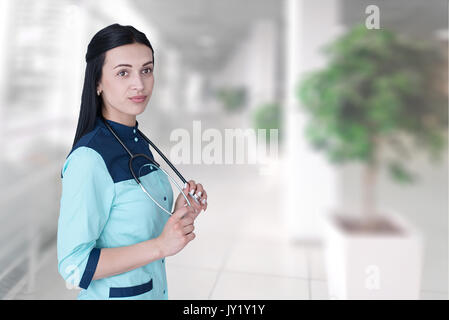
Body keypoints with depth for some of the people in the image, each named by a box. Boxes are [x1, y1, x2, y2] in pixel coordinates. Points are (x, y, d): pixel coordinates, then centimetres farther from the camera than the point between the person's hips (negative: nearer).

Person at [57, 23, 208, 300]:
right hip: (113, 293, -7)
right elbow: (74, 267, -22)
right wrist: (161, 246, -27)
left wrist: (181, 214, -8)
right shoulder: (88, 159, -25)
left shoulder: (139, 141, -1)